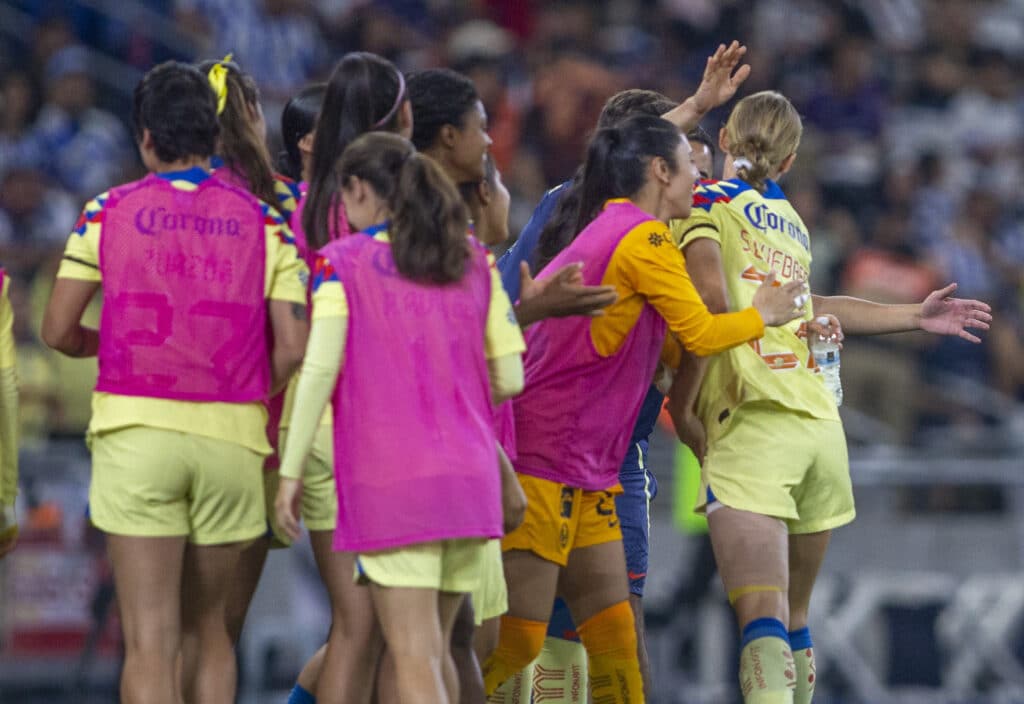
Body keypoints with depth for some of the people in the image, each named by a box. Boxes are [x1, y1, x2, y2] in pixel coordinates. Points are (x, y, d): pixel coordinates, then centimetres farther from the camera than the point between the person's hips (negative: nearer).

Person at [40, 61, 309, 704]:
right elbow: (292, 349, -1)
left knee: (150, 639, -4)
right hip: (231, 439, 2)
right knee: (209, 629, 16)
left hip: (137, 433, -2)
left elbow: (59, 332, 3)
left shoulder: (109, 212, 4)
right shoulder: (262, 221, 6)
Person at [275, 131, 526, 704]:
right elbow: (509, 378, 9)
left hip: (390, 483, -4)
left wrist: (291, 470, -7)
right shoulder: (473, 261, 10)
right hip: (471, 479, 4)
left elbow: (321, 370, -10)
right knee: (436, 648, 15)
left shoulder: (342, 261, -1)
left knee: (415, 656, -7)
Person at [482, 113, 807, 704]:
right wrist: (762, 316, 9)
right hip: (545, 466, -10)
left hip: (587, 471, 10)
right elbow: (699, 333, -9)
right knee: (515, 640, -10)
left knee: (613, 633, 8)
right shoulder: (644, 236, -11)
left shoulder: (605, 231, 18)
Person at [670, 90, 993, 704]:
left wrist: (681, 400, -6)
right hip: (821, 423, 6)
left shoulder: (707, 200, 3)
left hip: (753, 423, -6)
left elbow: (714, 301, -12)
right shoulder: (791, 221, 19)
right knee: (793, 616, 18)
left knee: (761, 619, -18)